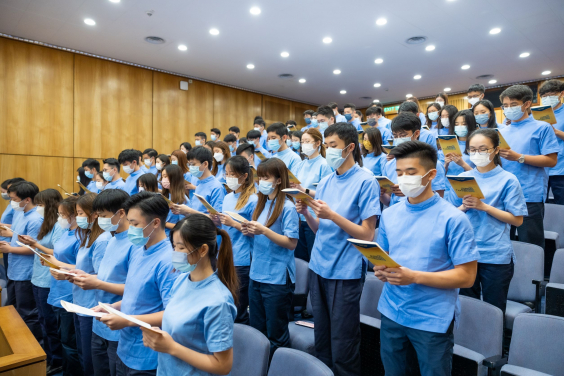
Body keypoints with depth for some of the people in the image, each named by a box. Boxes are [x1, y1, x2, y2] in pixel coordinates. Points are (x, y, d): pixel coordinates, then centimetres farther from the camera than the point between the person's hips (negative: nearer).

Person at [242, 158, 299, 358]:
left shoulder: (287, 207, -12)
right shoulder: (261, 203, 9)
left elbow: (291, 243, -16)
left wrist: (264, 230, -23)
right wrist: (250, 231, -4)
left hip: (277, 278, -7)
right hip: (256, 274, 7)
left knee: (276, 335, 8)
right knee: (256, 331, 18)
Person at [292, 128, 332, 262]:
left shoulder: (324, 165, -8)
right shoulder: (301, 165, 11)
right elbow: (294, 187, 11)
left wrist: (304, 190, -22)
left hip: (314, 219, -6)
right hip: (299, 217, 6)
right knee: (299, 256, 15)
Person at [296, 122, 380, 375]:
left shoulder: (365, 181, -10)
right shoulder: (325, 182, 8)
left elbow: (367, 235, -13)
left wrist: (332, 215, -22)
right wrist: (306, 214, -8)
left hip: (345, 271, -6)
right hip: (318, 267, 6)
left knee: (342, 347, 7)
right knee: (321, 339, 18)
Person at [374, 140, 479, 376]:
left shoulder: (453, 218, -13)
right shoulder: (389, 214, 3)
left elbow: (466, 277, -13)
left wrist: (414, 277, -23)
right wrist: (380, 270, -12)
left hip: (432, 320, -4)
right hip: (391, 313, 5)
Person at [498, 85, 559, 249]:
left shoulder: (542, 128, 0)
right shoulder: (502, 132, 14)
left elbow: (551, 160, -8)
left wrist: (519, 157, -16)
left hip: (530, 196, -5)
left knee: (530, 247, 2)